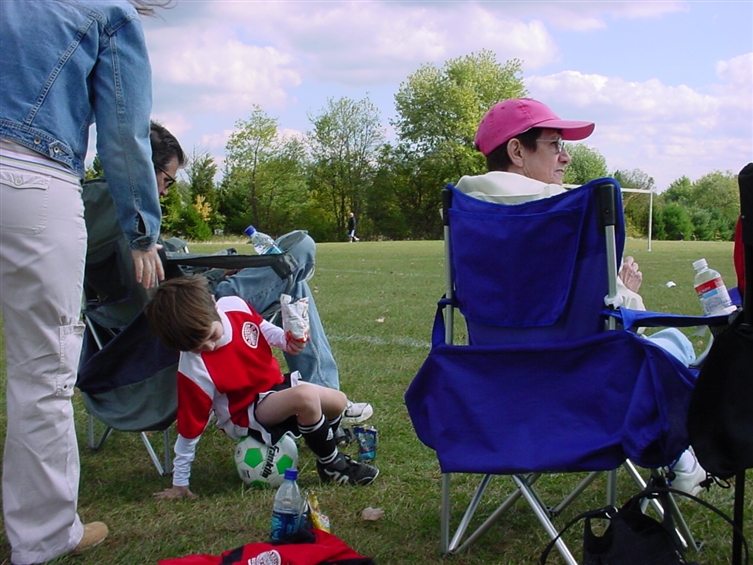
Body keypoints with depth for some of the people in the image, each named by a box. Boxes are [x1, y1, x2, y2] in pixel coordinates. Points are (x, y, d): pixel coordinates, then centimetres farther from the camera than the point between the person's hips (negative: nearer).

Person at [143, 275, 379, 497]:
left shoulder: (235, 306, -19)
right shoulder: (194, 371, -32)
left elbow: (262, 327, 6)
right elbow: (190, 428, -22)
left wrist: (285, 339, -13)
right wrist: (180, 483, -14)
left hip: (275, 382, 7)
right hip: (247, 414, -7)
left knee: (338, 401, 10)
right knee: (305, 397, -31)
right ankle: (333, 466, -7)